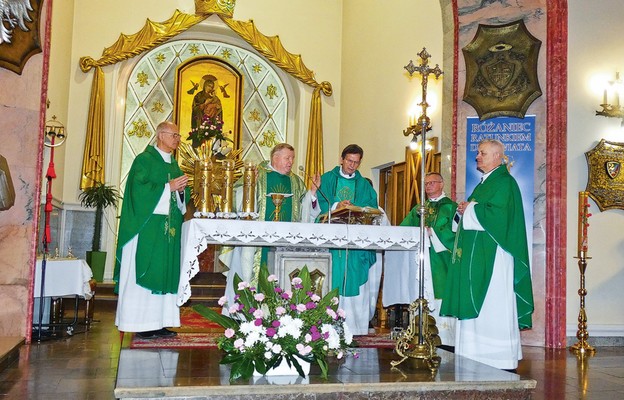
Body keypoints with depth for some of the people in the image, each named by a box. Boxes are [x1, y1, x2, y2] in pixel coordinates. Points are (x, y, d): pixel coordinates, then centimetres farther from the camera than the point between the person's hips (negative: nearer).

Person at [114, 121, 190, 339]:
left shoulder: (173, 164, 18)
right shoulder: (144, 160, -4)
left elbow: (180, 199, 20)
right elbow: (139, 189, -15)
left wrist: (181, 190, -2)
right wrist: (168, 187, -15)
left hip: (169, 229, 8)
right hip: (148, 226, -7)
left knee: (165, 273, 6)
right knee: (145, 272, -5)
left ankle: (159, 322, 10)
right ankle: (142, 324, 0)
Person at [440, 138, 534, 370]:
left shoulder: (504, 182, -9)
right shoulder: (484, 183, 21)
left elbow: (498, 214, -22)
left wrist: (470, 209, -11)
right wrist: (463, 211, 5)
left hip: (493, 255, -10)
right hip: (476, 255, 10)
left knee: (493, 306, -7)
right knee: (475, 305, 8)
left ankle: (502, 360, 0)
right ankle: (478, 355, 13)